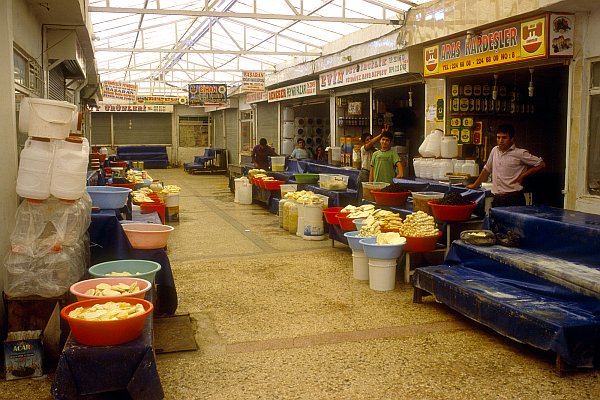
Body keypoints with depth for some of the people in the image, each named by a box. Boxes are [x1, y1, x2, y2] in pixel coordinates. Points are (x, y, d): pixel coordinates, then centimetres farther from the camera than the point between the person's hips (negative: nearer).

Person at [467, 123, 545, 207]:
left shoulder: (520, 153, -4)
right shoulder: (494, 151, 11)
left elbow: (541, 164, 0)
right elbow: (487, 169, 23)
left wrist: (522, 176, -3)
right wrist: (475, 185, 26)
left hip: (514, 198, -5)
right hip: (496, 199, 5)